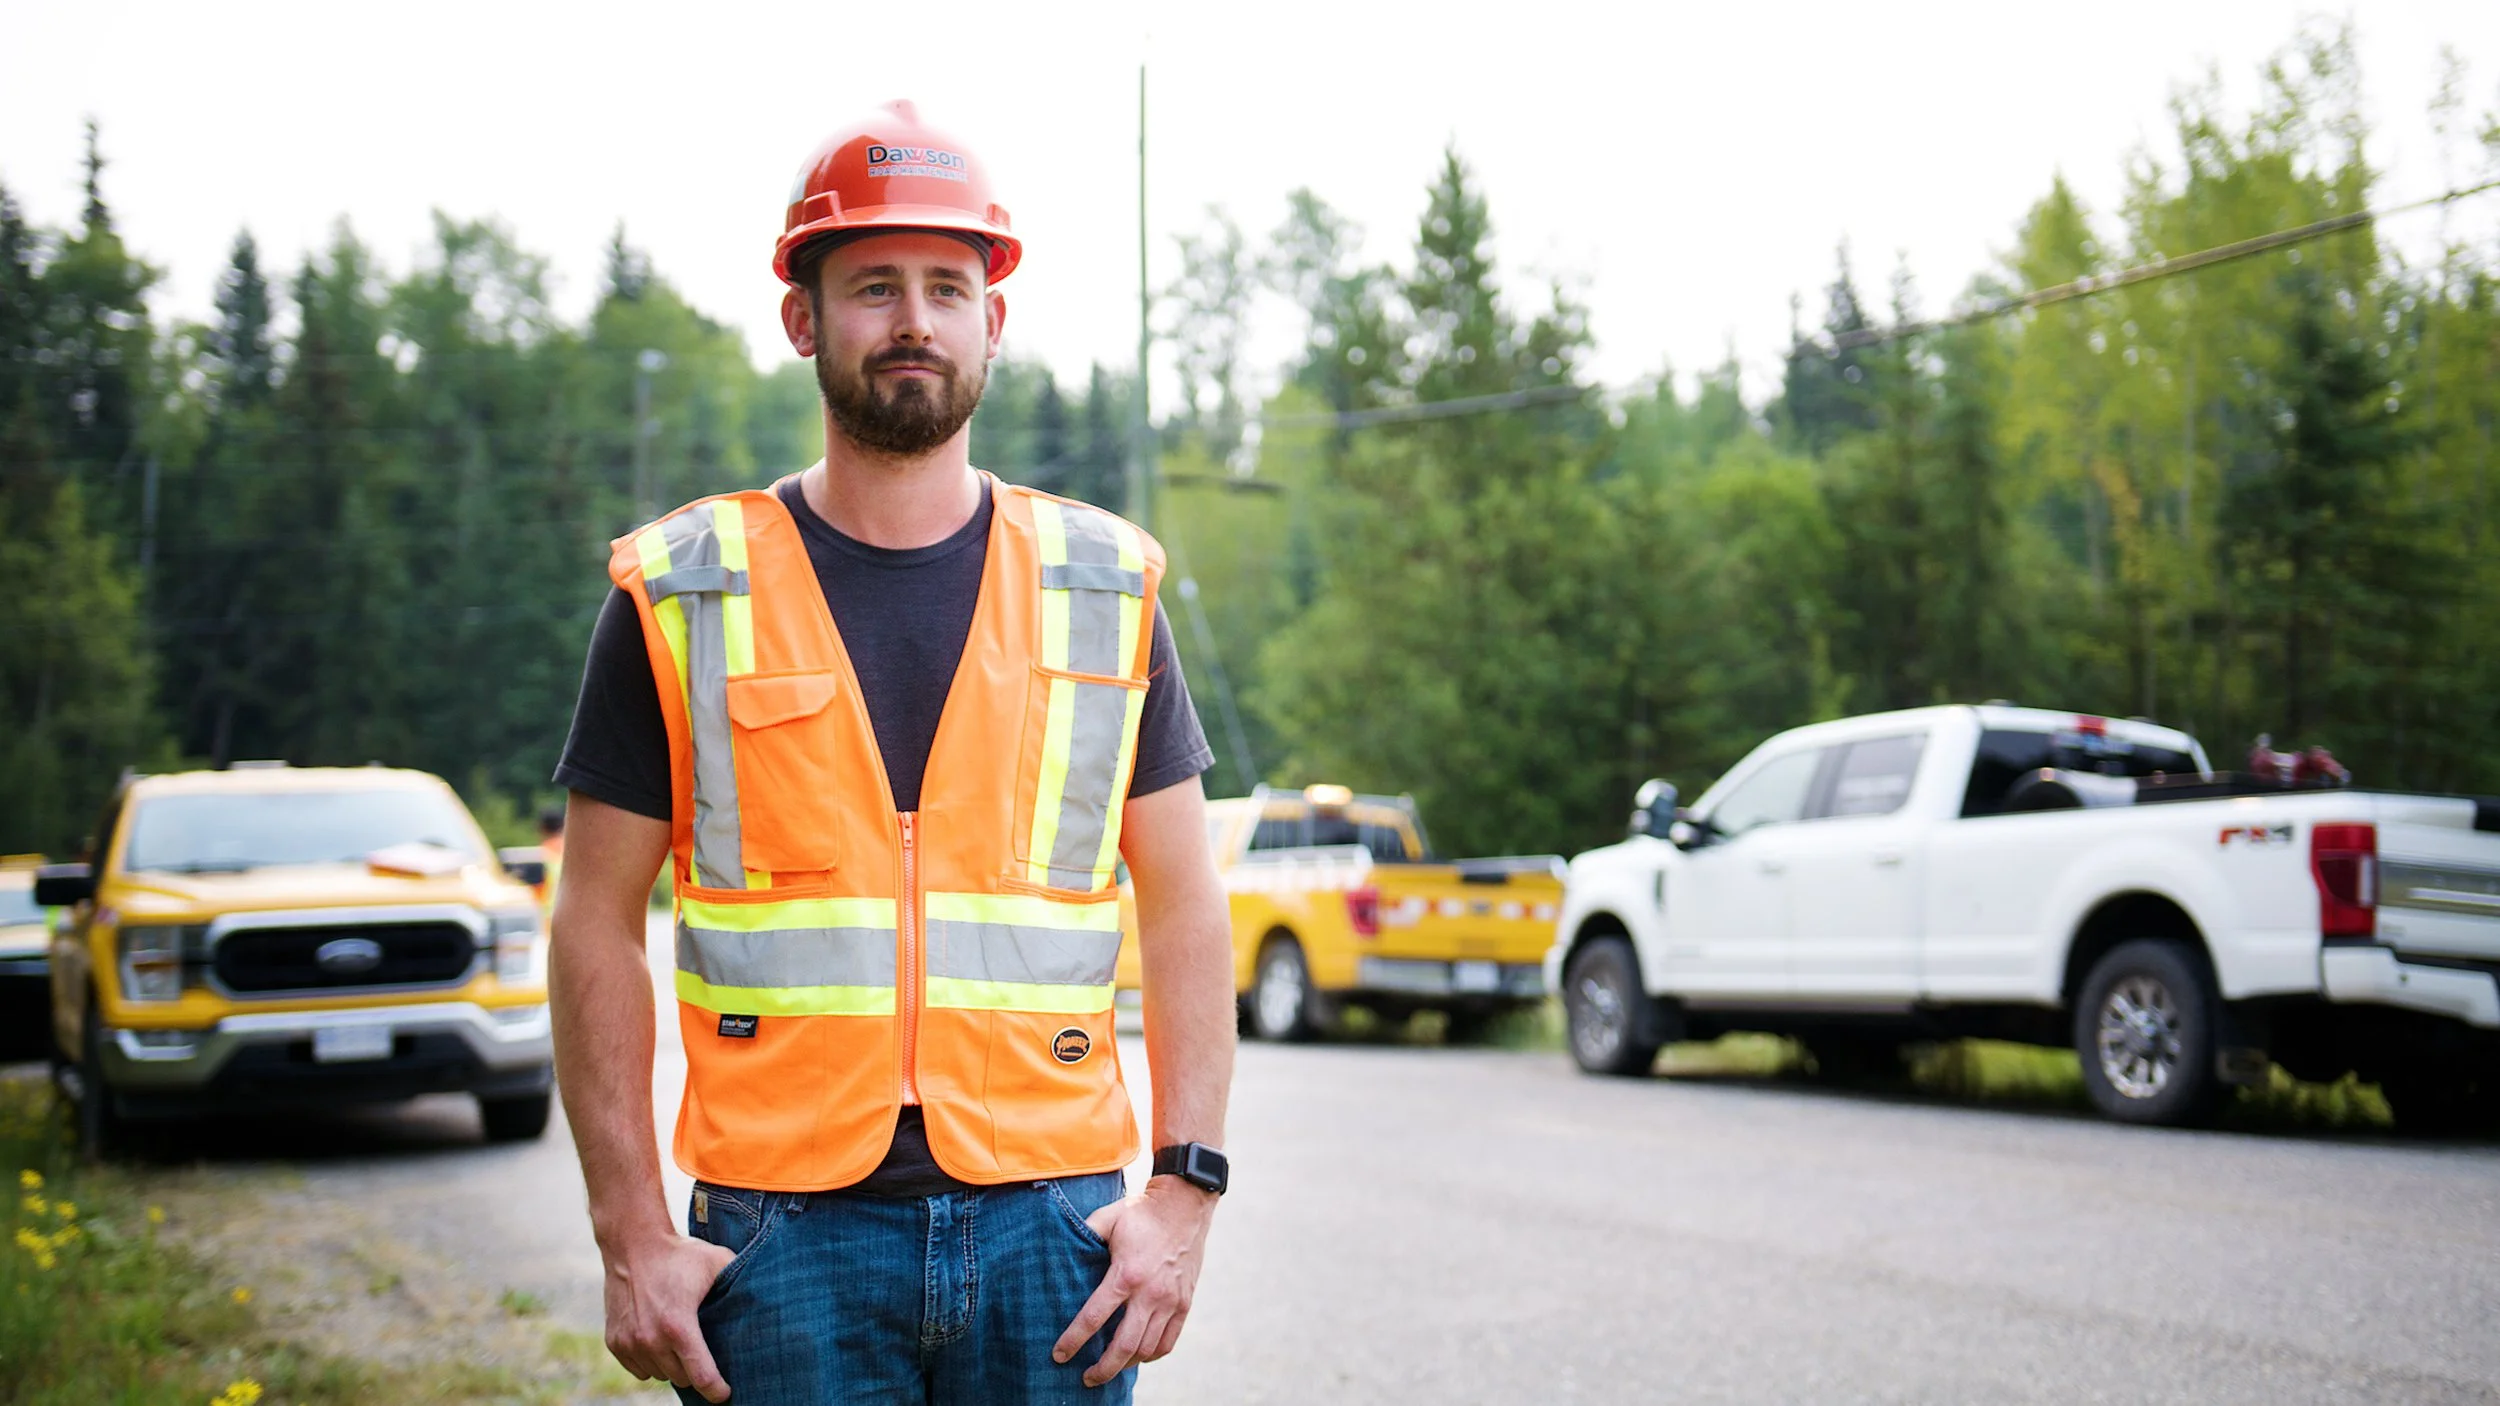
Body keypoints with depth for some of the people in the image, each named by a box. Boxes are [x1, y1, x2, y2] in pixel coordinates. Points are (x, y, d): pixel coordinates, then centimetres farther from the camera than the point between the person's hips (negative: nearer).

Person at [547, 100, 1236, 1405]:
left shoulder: (1104, 590, 7)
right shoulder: (681, 596, 3)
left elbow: (1184, 913, 7)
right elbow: (599, 924, 3)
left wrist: (1184, 1192, -2)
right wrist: (630, 1234, -4)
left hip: (1047, 1226, 1)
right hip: (788, 1235, -1)